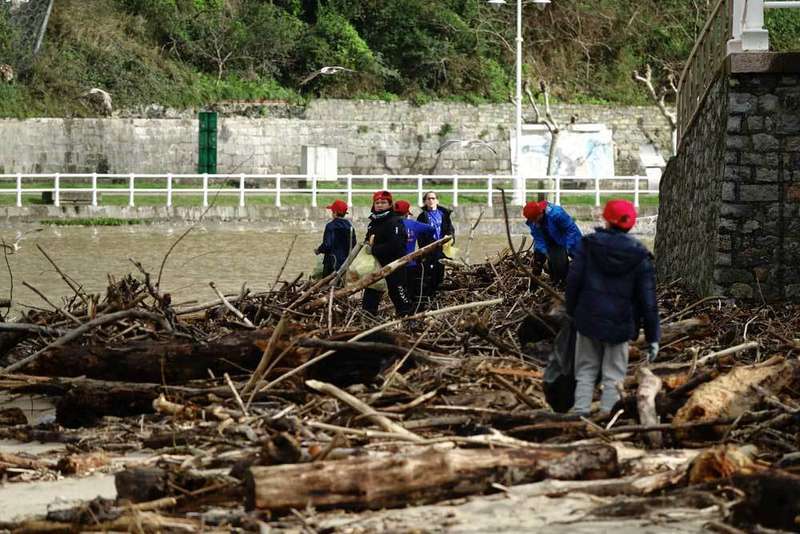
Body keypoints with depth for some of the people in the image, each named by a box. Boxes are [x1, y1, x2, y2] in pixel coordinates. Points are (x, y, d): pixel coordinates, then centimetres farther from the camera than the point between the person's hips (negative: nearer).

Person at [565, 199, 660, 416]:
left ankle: (580, 414, 7)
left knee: (585, 373, 12)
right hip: (620, 325, -1)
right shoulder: (639, 256, -4)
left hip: (588, 319, 1)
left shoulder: (588, 245, -4)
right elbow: (648, 300, -3)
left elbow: (573, 281, -2)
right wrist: (653, 337, 2)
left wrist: (572, 311, 13)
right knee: (613, 377, 6)